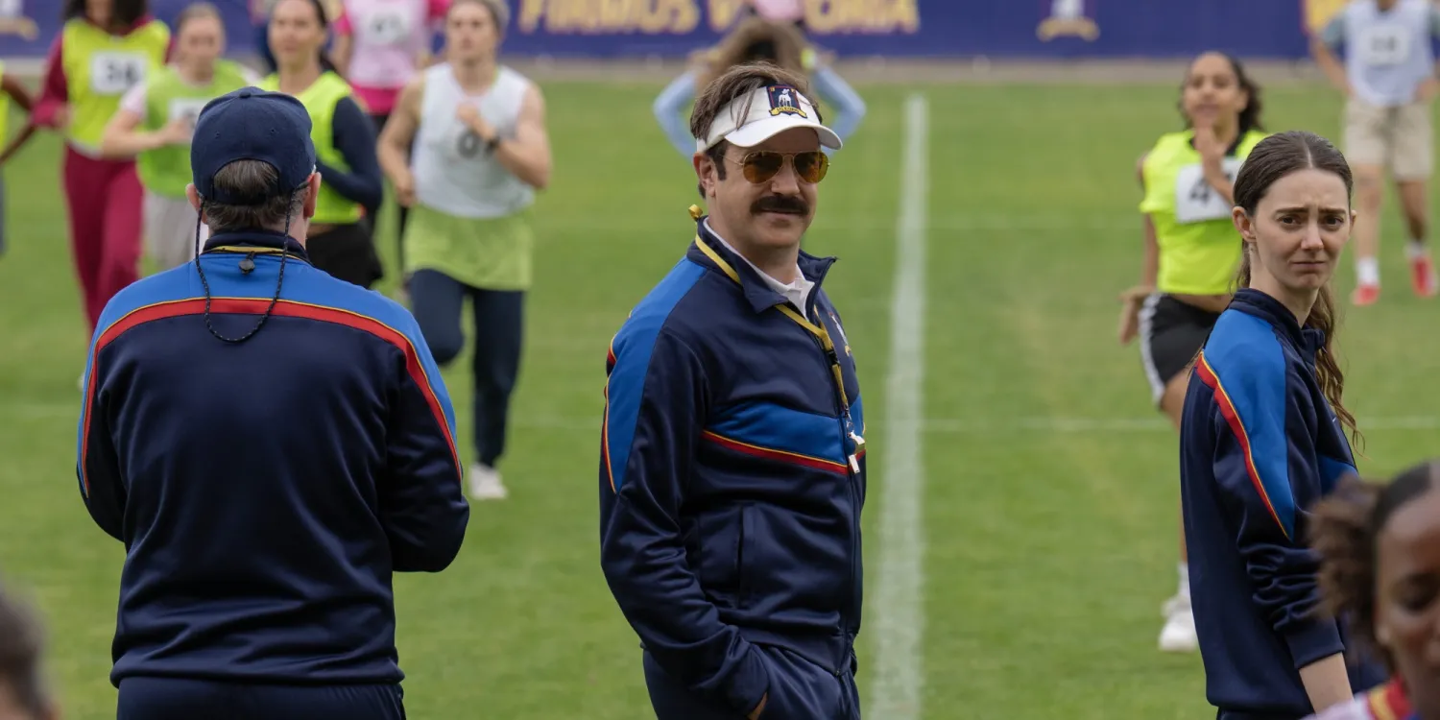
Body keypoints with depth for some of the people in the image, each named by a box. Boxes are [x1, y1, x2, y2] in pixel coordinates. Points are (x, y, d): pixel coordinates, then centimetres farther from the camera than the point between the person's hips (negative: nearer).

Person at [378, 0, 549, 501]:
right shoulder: (423, 90, -5)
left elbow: (539, 174, -17)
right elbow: (390, 143, 12)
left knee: (498, 369, 5)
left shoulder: (523, 97, -7)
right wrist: (401, 178, -9)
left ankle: (487, 464, 28)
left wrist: (489, 135, -28)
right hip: (436, 236, -1)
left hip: (501, 241, 1)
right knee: (441, 343, -26)